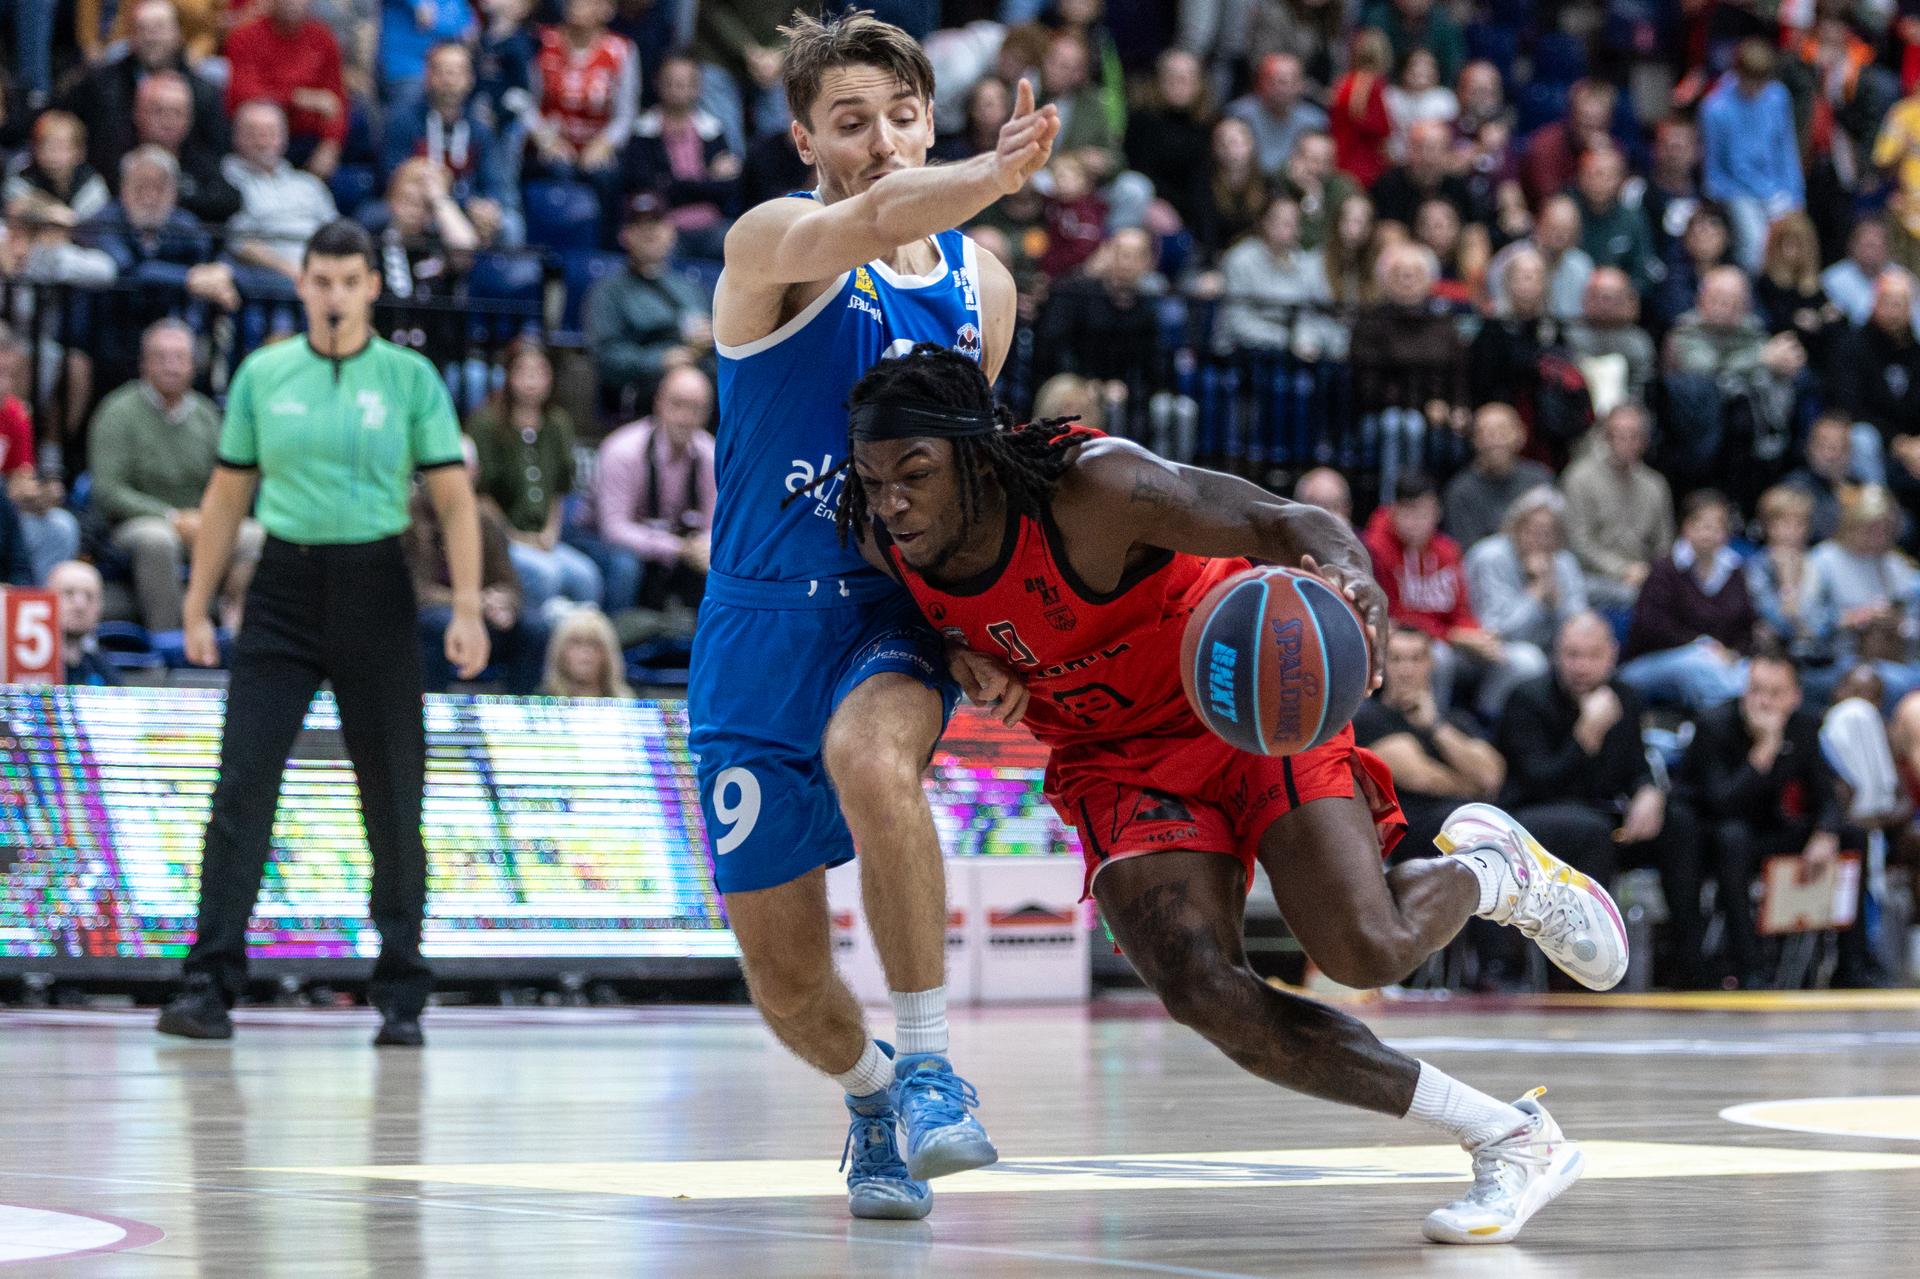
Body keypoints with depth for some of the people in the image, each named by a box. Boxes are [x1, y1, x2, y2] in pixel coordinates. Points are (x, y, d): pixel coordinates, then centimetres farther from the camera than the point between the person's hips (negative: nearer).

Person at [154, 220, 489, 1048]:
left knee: (394, 797, 2)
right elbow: (227, 496, 13)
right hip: (284, 586, 1)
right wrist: (197, 606, 9)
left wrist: (467, 607, -10)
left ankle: (401, 998, 11)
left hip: (375, 590, -1)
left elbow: (453, 498, 0)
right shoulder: (262, 374, 7)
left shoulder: (411, 378, 1)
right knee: (242, 786, -8)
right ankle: (211, 987, -7)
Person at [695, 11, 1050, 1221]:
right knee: (782, 968, 3)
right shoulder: (775, 243, -10)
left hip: (899, 614, 1)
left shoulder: (981, 285, 7)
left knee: (870, 757, -36)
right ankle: (869, 1092, 36)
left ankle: (930, 1062, -23)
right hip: (764, 622, -1)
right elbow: (875, 218, -34)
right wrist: (998, 176, -54)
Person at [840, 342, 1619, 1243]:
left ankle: (1489, 867, 19)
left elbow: (1280, 523, -34)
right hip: (1117, 757, 5)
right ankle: (1507, 1140, -9)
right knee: (1199, 990, -19)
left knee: (1365, 950, -21)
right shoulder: (885, 541, -15)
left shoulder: (1094, 486, -31)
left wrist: (1351, 577, -57)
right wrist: (965, 657, -14)